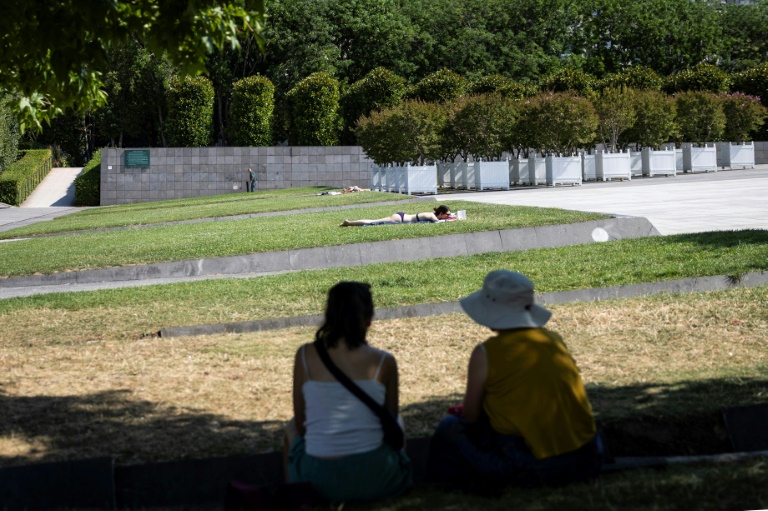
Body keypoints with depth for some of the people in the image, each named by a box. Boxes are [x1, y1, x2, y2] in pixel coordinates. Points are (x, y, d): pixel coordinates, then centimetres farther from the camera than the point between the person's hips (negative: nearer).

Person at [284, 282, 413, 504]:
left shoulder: (306, 356, -3)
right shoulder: (384, 362, -4)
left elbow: (300, 423, 5)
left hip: (319, 481, 0)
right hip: (373, 480, 0)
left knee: (292, 428, 34)